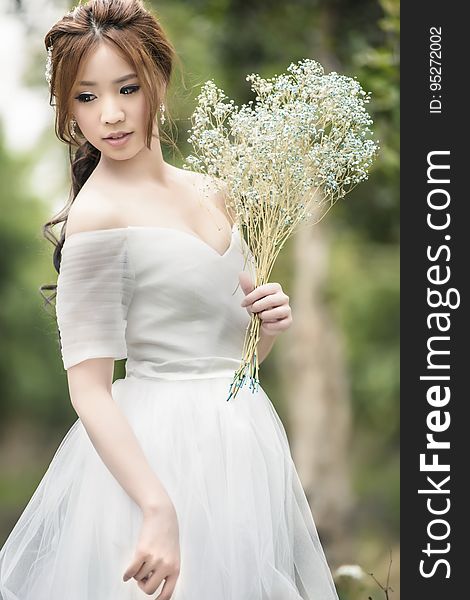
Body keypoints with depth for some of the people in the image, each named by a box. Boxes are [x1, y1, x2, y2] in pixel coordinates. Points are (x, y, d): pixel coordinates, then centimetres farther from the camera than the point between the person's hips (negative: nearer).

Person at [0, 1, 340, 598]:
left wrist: (269, 325, -2)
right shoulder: (99, 214, -14)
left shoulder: (208, 194, 8)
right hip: (160, 451, -7)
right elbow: (88, 388, -18)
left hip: (241, 433, 7)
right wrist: (159, 510, -25)